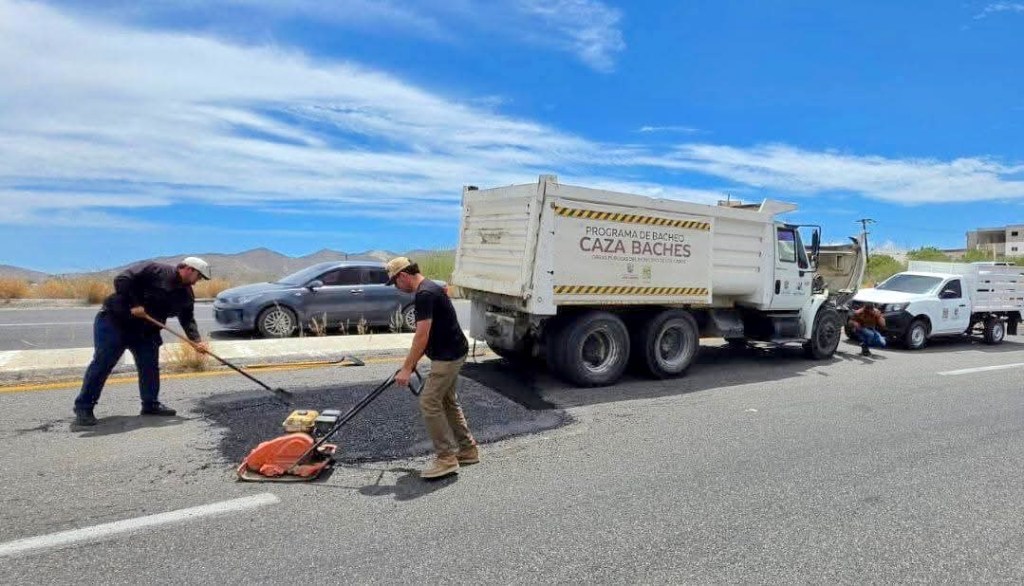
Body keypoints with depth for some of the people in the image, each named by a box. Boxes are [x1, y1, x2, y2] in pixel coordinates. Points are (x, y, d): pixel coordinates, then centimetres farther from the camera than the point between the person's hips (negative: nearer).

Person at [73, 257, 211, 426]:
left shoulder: (186, 295, 4)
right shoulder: (155, 270, -17)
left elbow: (188, 320, 2)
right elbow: (122, 279, -22)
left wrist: (197, 341, -13)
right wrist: (134, 305, -26)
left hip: (145, 331, 7)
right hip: (114, 320, -7)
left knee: (150, 366, 4)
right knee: (102, 363, -5)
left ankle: (151, 404, 16)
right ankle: (84, 407, 5)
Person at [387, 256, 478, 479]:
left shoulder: (425, 294, -20)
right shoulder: (428, 289, 13)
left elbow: (422, 336, -24)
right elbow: (427, 335, 20)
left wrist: (406, 368, -20)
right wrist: (412, 362, 23)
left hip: (448, 356, -11)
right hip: (451, 353, 11)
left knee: (429, 404, -6)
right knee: (447, 402, 18)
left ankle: (446, 458, 3)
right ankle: (468, 450, 27)